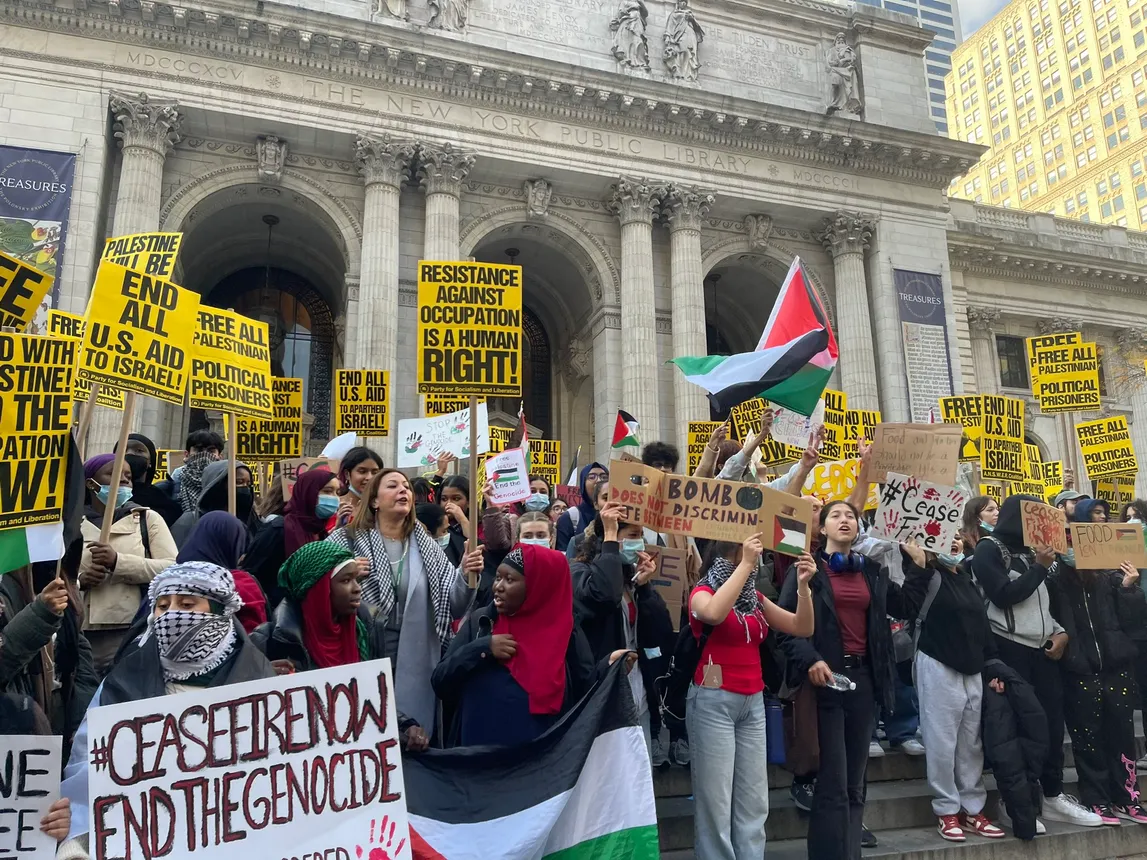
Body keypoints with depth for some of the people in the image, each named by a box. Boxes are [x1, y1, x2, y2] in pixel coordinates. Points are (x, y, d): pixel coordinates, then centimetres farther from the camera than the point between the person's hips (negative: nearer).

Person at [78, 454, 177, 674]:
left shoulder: (147, 518, 7)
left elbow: (173, 569, -5)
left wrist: (118, 561, -16)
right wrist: (79, 580, -8)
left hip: (133, 633, -2)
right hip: (80, 636, 2)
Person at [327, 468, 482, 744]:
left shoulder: (426, 546, 7)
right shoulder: (346, 540, -3)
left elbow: (453, 607, 3)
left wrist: (465, 575, -16)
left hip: (416, 668, 3)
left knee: (414, 747, 12)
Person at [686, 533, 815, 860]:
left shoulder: (755, 597, 13)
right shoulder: (703, 591, -5)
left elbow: (803, 627, 9)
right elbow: (714, 613, -30)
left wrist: (803, 585, -5)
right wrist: (745, 564, -25)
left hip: (753, 702, 6)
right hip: (714, 701, -6)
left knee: (754, 801, 8)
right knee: (715, 799, -3)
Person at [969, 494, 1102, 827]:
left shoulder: (1032, 550, 17)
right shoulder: (989, 549, -5)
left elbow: (1049, 596, 19)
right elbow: (1003, 595, -15)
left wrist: (1061, 631, 3)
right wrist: (1039, 567, -10)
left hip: (1042, 647, 7)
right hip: (1009, 648, -7)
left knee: (1052, 719, 7)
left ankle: (1053, 794, 19)